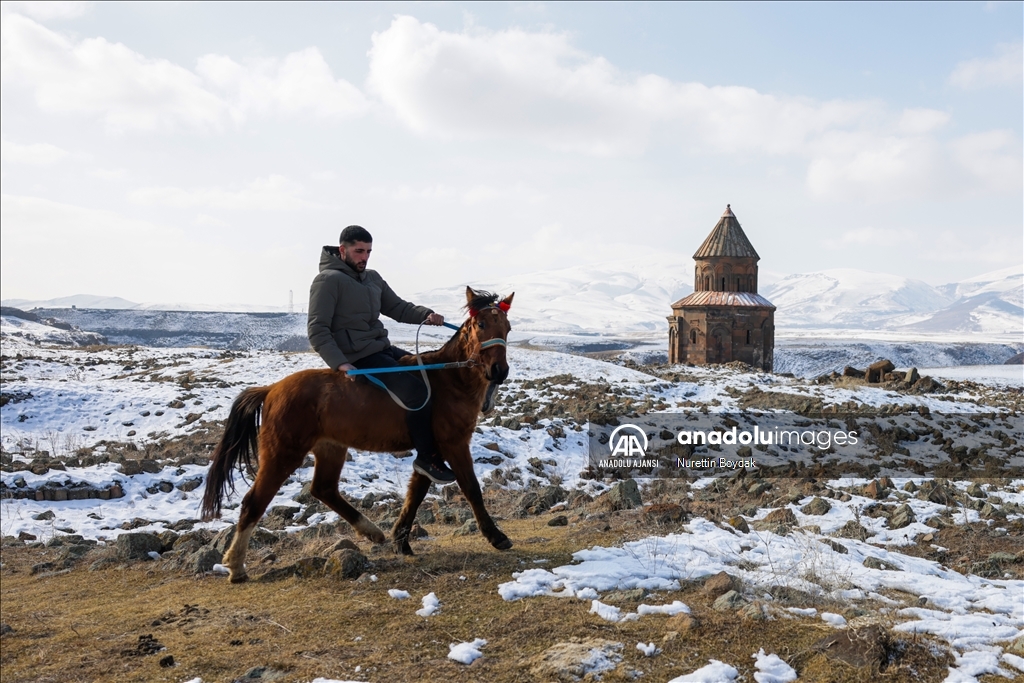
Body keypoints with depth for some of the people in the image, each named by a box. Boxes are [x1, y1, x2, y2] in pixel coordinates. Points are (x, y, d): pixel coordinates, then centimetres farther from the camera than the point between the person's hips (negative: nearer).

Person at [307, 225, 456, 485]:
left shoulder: (373, 278, 15)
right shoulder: (328, 280, -10)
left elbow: (398, 308, 15)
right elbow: (317, 330, -15)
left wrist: (426, 314, -5)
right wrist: (340, 363, -27)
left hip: (382, 349, 9)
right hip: (358, 357, -9)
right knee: (417, 391, -23)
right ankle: (427, 458, -10)